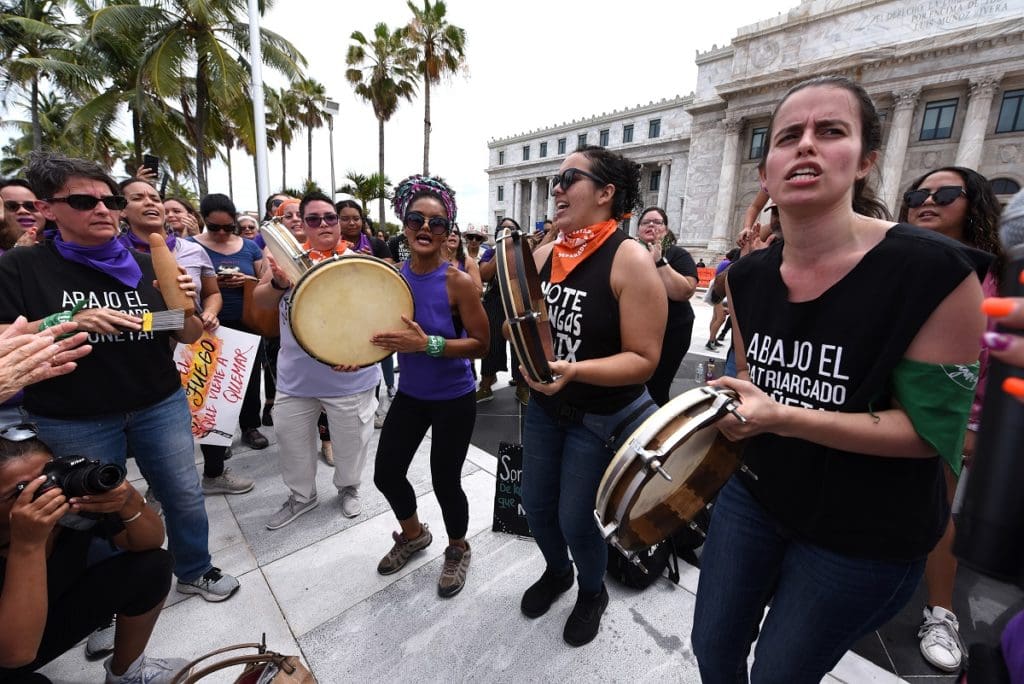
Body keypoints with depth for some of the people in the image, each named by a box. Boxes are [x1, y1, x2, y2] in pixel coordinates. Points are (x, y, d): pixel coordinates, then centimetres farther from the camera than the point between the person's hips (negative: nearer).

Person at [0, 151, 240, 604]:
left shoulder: (148, 266, 2)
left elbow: (190, 337, 3)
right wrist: (66, 322, -24)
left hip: (161, 406, 2)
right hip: (71, 421, -2)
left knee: (185, 494, 10)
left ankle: (195, 571, 33)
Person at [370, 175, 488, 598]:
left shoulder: (458, 282, -18)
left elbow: (481, 343, -18)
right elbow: (389, 331, 9)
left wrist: (429, 344, -29)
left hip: (454, 399, -5)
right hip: (410, 393, 6)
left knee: (444, 482, 4)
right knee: (386, 474, 13)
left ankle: (458, 550, 37)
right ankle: (414, 534, 45)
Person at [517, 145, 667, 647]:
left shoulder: (630, 260, -19)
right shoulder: (545, 255, 1)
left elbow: (644, 359, -21)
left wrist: (573, 370, -32)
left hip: (602, 418, -6)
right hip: (544, 407, 6)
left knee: (577, 520, 9)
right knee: (535, 503, 18)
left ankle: (592, 592, 45)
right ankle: (556, 571, 51)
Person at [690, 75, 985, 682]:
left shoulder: (933, 270, -21)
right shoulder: (748, 276, -4)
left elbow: (931, 430, -18)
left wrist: (784, 418, -29)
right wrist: (727, 406, -8)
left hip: (866, 536, -4)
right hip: (754, 496, 5)